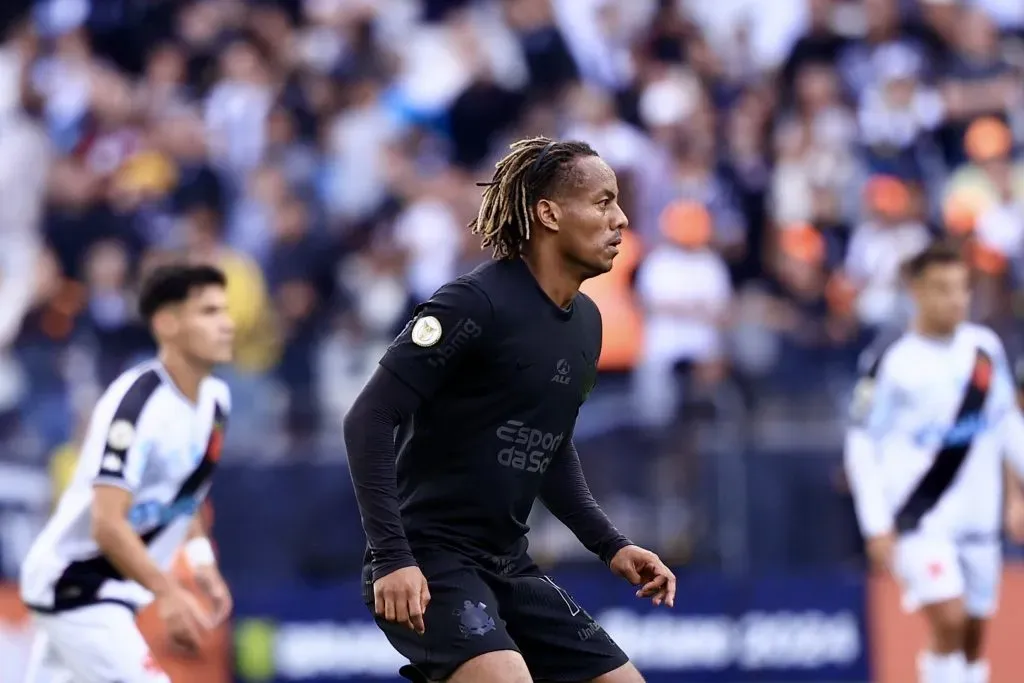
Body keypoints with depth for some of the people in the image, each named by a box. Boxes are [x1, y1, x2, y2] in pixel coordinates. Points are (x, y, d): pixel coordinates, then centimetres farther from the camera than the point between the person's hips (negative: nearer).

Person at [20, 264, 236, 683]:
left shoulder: (214, 399, 4)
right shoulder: (136, 403, -24)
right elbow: (107, 524, -30)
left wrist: (201, 557, 10)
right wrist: (168, 593, -36)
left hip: (116, 589, 9)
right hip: (75, 584, -9)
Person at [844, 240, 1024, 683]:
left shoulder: (985, 347, 3)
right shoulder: (891, 364, -11)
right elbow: (861, 446, -7)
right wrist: (876, 526, -11)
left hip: (978, 515, 5)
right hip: (918, 517, -5)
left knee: (973, 637, 8)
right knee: (948, 619, -21)